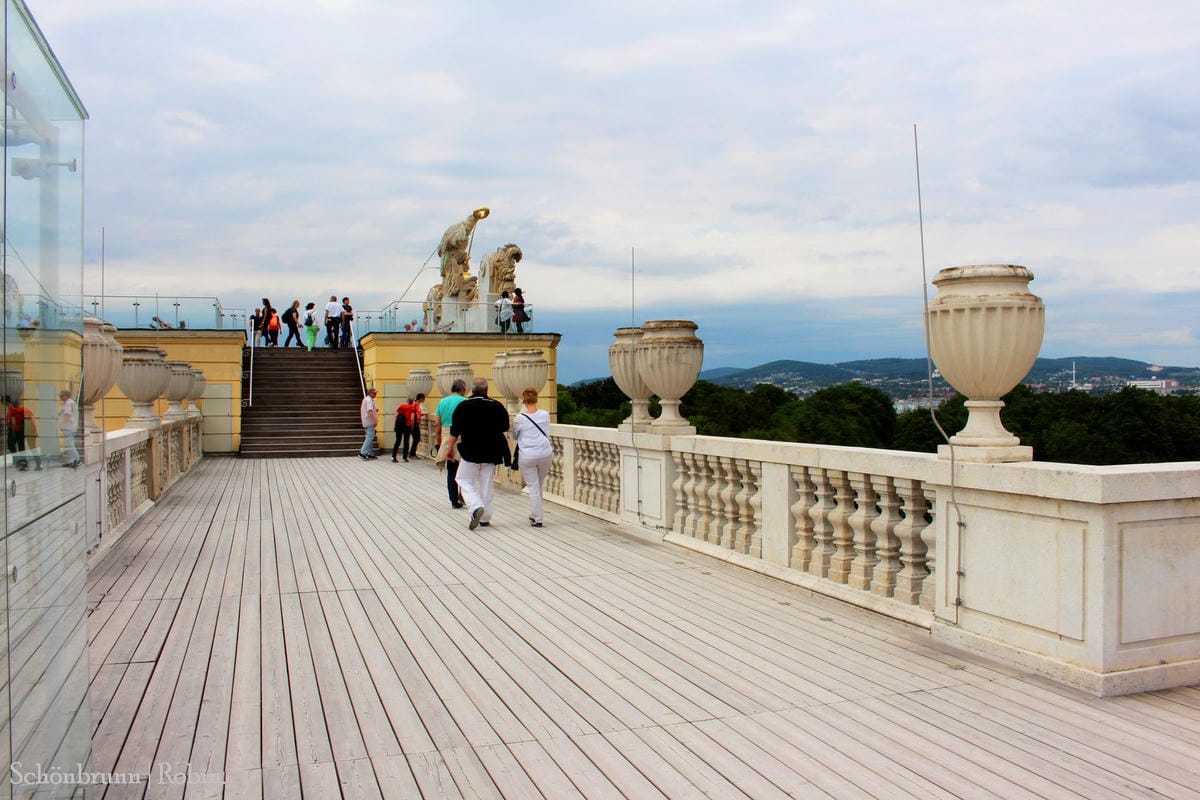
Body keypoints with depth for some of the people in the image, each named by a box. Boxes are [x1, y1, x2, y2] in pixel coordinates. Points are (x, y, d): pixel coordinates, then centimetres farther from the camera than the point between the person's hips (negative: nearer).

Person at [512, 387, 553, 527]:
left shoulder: (519, 419, -7)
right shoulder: (545, 415, -1)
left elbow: (514, 436, 10)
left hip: (527, 456, -2)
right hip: (545, 453, 2)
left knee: (533, 487, 5)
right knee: (540, 485, 17)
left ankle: (537, 519, 7)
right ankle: (535, 514, 26)